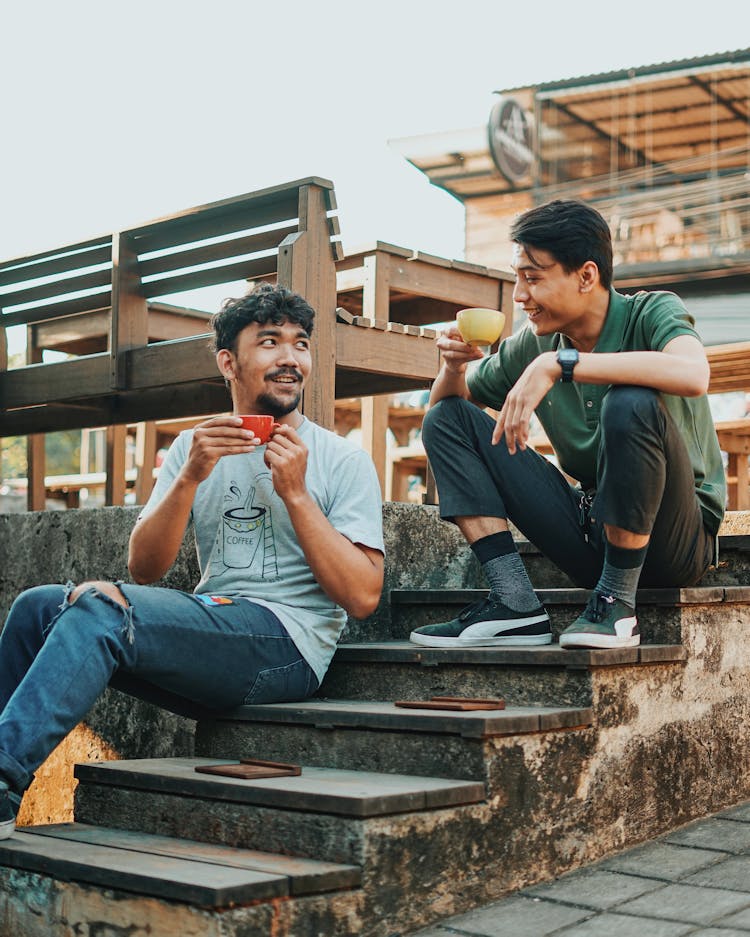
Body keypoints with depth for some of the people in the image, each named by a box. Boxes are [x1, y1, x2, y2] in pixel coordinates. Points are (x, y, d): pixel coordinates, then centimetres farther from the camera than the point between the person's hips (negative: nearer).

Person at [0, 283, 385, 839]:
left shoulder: (343, 460, 3)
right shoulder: (196, 447, 15)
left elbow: (363, 597, -7)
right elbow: (144, 569, 6)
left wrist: (294, 492, -12)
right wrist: (190, 477, -9)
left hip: (288, 647, -5)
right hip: (205, 642, 5)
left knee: (99, 604, -26)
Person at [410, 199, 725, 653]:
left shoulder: (651, 313, -10)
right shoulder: (534, 343, 4)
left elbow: (693, 374, -35)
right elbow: (448, 402, 16)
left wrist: (560, 364, -34)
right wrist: (454, 365, -8)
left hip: (676, 537, -5)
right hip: (590, 532, 6)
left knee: (631, 404, -34)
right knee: (447, 418, 0)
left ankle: (616, 603, -17)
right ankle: (515, 604, -12)